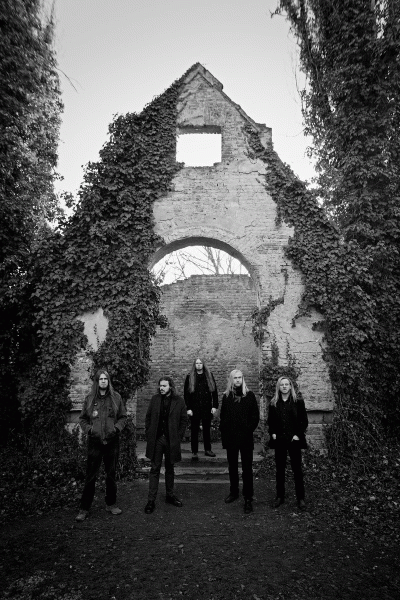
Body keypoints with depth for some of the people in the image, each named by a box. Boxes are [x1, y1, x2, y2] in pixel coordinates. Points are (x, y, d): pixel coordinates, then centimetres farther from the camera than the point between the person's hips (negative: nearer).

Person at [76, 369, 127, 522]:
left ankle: (111, 504, 29)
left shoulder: (116, 397, 1)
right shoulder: (89, 399, 0)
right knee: (90, 476, 3)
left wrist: (116, 428, -10)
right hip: (95, 442, -1)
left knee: (111, 474, 13)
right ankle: (84, 508, 17)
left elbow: (123, 417, 5)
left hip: (112, 441, 1)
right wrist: (90, 429, -10)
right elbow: (82, 419, 6)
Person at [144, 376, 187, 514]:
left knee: (170, 468, 15)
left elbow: (184, 420, -1)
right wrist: (148, 434, -1)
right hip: (156, 439, 0)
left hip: (171, 440, 0)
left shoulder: (179, 401, -5)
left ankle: (170, 495, 31)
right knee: (154, 469, 4)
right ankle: (151, 500, 12)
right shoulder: (155, 399, 1)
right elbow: (148, 417, 6)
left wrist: (178, 436, -6)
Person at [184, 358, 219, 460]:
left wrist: (215, 406, -2)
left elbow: (214, 392, 4)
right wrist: (188, 408, -8)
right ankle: (194, 452, 13)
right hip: (194, 408, -2)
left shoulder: (209, 376, 5)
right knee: (194, 430, 4)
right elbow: (186, 394, -1)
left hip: (207, 408, 2)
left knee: (207, 429, 12)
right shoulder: (189, 377, 0)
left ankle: (207, 450, 25)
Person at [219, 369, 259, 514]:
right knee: (232, 467, 16)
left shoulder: (249, 395, -2)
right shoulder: (226, 396, 3)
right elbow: (222, 417, 6)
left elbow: (255, 416, -1)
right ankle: (234, 492, 33)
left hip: (245, 438, -2)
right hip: (230, 437, 3)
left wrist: (248, 430, -10)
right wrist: (224, 433, -1)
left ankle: (248, 499, 9)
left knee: (247, 469, 1)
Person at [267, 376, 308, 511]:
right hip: (279, 440, 2)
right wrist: (273, 433, -3)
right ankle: (280, 496, 23)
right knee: (279, 469, 10)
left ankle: (300, 498, 16)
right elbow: (270, 421, 11)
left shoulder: (298, 402, -1)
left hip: (294, 440, -2)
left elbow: (304, 421, 0)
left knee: (297, 469, 4)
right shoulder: (274, 403, 5)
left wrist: (298, 435, -9)